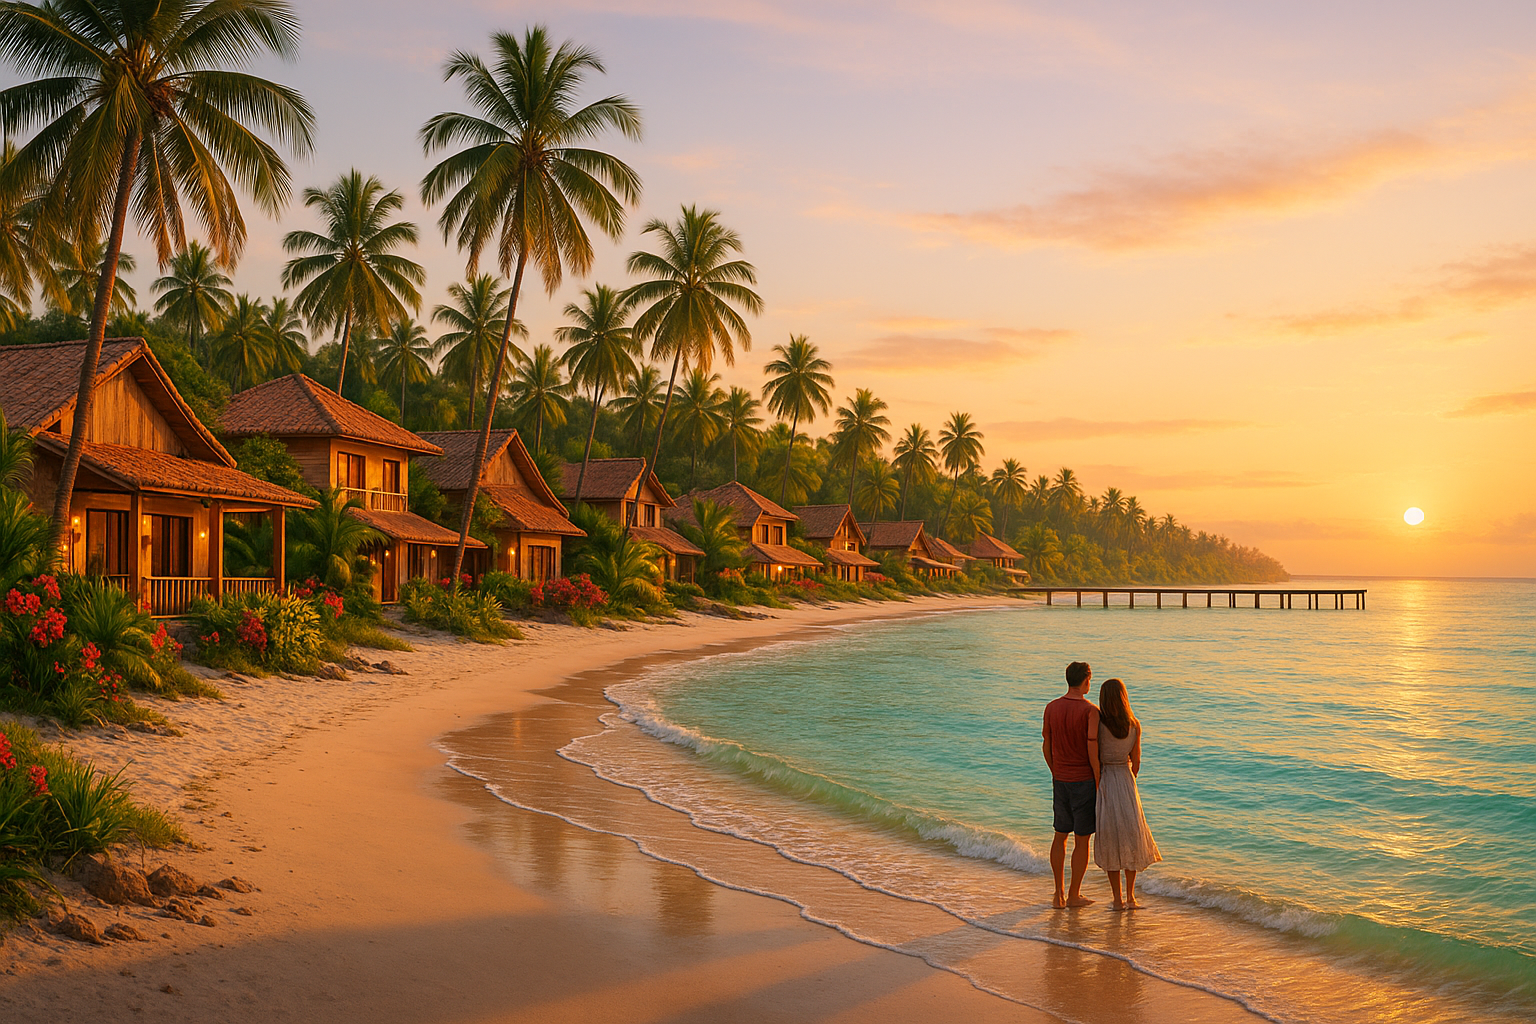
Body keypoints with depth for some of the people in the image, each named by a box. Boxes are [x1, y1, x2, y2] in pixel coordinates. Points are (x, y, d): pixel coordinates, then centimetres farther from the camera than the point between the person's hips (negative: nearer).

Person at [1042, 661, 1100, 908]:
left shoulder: (1051, 708, 0)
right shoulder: (1091, 711, -15)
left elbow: (1046, 746, 7)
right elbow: (1093, 751, -19)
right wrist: (1099, 785, -10)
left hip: (1060, 780, 5)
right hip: (1084, 781, -5)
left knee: (1060, 835, 15)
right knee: (1082, 839, 6)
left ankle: (1059, 894, 17)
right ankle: (1074, 895, 12)